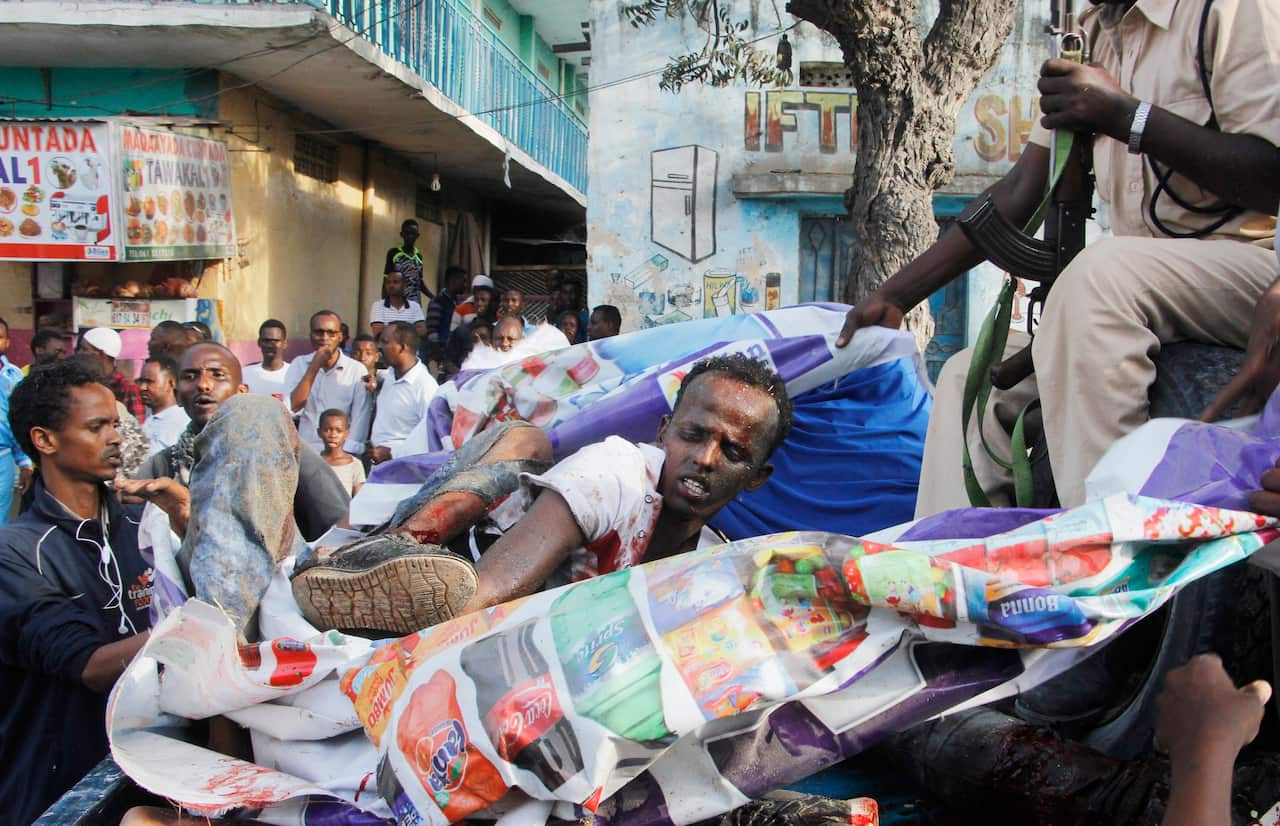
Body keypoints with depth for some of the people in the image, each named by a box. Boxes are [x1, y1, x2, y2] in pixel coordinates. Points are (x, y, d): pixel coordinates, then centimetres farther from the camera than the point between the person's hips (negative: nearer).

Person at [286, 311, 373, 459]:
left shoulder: (357, 370, 1)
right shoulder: (298, 364, 9)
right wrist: (314, 367, -6)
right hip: (304, 451, 2)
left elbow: (361, 418, -4)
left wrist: (347, 453, -16)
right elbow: (293, 407, -3)